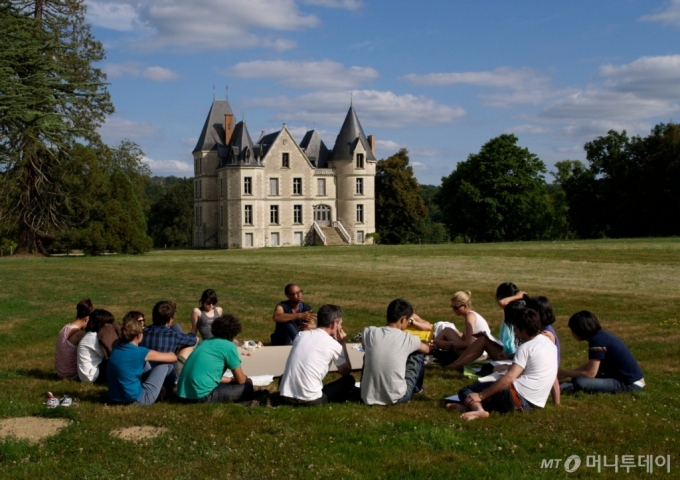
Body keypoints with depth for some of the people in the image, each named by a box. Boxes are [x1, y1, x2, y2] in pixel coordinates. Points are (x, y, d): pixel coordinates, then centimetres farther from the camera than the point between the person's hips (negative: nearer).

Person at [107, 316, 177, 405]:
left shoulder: (116, 348, 0)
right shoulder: (140, 352, -17)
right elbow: (173, 357, -5)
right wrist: (170, 353, 17)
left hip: (116, 398, 7)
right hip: (136, 399, -7)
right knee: (166, 363, 2)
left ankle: (158, 386, 36)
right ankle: (166, 389, 32)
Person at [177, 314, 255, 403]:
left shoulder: (205, 342, 20)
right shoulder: (229, 346, -2)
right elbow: (241, 380, 5)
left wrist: (230, 379, 32)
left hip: (184, 392, 8)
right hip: (202, 394, -8)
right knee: (248, 386, 2)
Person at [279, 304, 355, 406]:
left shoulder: (301, 335, 10)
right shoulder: (334, 344, -3)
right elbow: (346, 371, 14)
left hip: (285, 397, 4)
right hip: (310, 400, -4)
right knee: (349, 380, 15)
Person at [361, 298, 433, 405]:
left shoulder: (369, 332, -3)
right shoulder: (408, 339, -7)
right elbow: (427, 349, 16)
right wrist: (430, 345, 42)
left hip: (368, 397, 3)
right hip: (397, 398, -2)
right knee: (419, 354, 17)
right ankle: (417, 388, 42)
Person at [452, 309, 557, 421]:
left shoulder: (526, 347, -12)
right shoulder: (550, 343, 13)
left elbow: (509, 377, -20)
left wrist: (480, 396, -18)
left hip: (518, 397, -9)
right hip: (532, 404, 9)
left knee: (466, 390, -4)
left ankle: (478, 409, -34)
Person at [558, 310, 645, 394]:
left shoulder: (597, 340, -21)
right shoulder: (600, 335, 6)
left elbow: (590, 373, -20)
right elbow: (590, 365, 16)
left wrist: (565, 373, -7)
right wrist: (568, 373, 11)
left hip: (630, 385, -9)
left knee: (580, 383, -23)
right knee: (579, 377, 16)